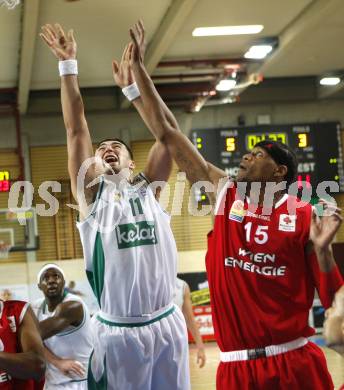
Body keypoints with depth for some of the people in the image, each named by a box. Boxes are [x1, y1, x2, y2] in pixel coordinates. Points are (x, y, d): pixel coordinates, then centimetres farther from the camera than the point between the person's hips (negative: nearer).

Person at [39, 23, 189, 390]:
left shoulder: (149, 188, 10)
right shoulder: (91, 195, 5)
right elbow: (76, 130, 0)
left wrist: (134, 82, -2)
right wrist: (68, 64, -2)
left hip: (166, 325, 2)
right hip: (116, 332, -2)